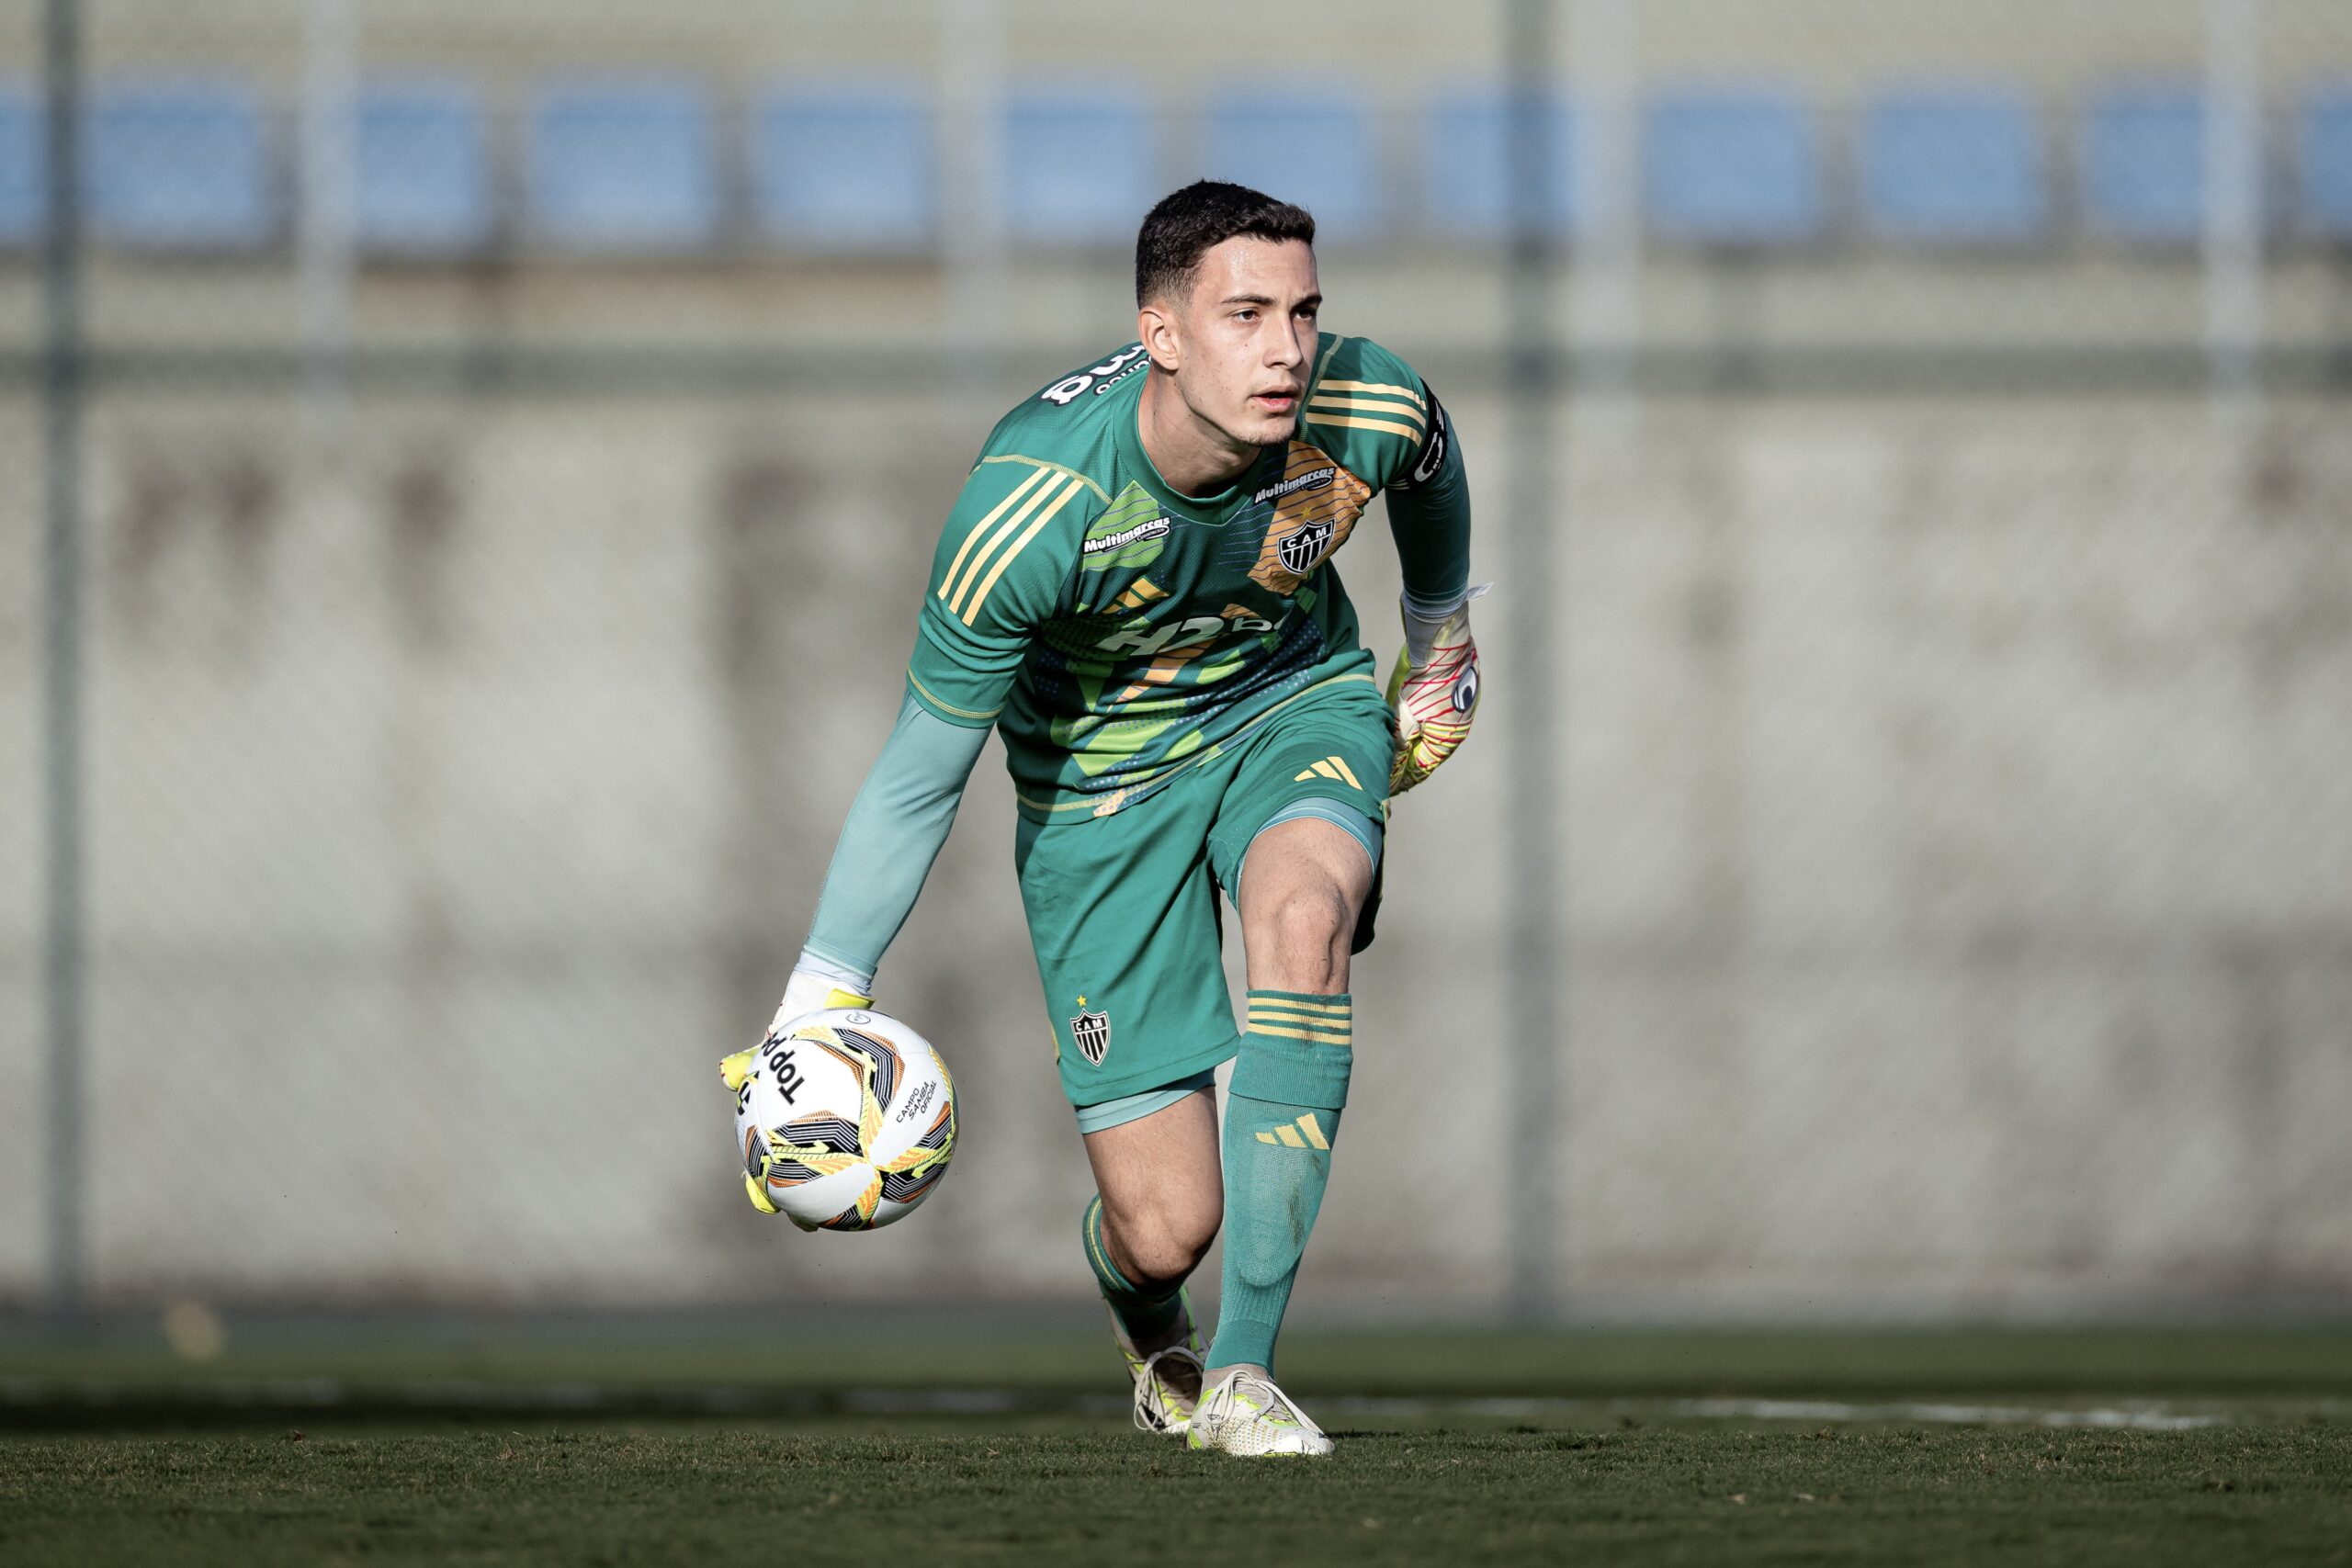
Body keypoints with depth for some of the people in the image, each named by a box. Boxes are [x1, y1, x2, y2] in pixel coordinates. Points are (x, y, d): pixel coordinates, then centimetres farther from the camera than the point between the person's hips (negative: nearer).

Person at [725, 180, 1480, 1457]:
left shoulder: (1368, 414, -25)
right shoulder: (1027, 512, -34)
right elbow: (919, 776, -21)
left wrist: (1441, 634, 21)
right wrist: (819, 1004, -19)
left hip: (1294, 701, 2)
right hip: (1101, 772, -2)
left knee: (1301, 917, -36)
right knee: (1167, 1230, -6)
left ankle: (1245, 1371, -28)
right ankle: (1144, 1311, 37)